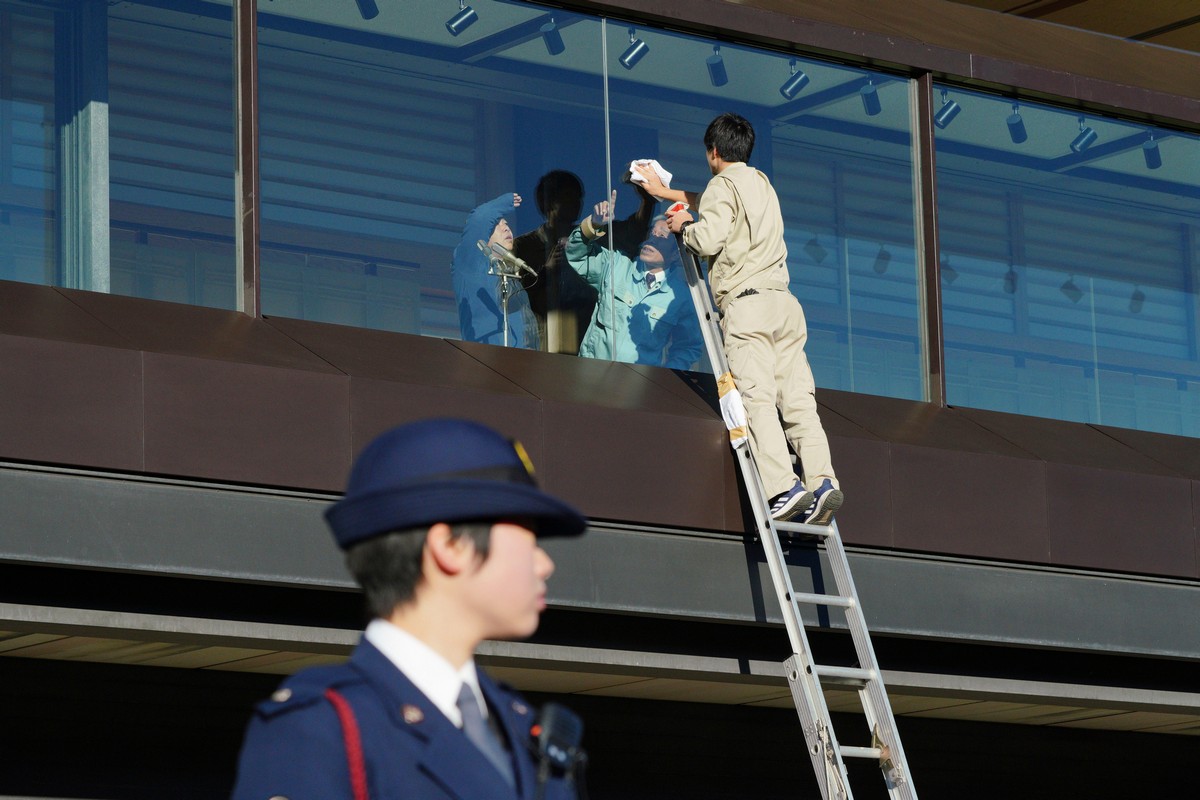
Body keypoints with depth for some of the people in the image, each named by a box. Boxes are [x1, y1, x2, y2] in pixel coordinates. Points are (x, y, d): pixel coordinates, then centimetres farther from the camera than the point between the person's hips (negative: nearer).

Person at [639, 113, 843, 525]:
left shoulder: (723, 184, 2)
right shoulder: (761, 182, 27)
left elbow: (709, 240, -12)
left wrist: (684, 225, 10)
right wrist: (665, 192, 57)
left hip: (747, 304, -7)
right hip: (785, 304, 7)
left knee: (756, 398, -15)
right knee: (797, 398, -1)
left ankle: (785, 487, -28)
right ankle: (822, 480, -17)